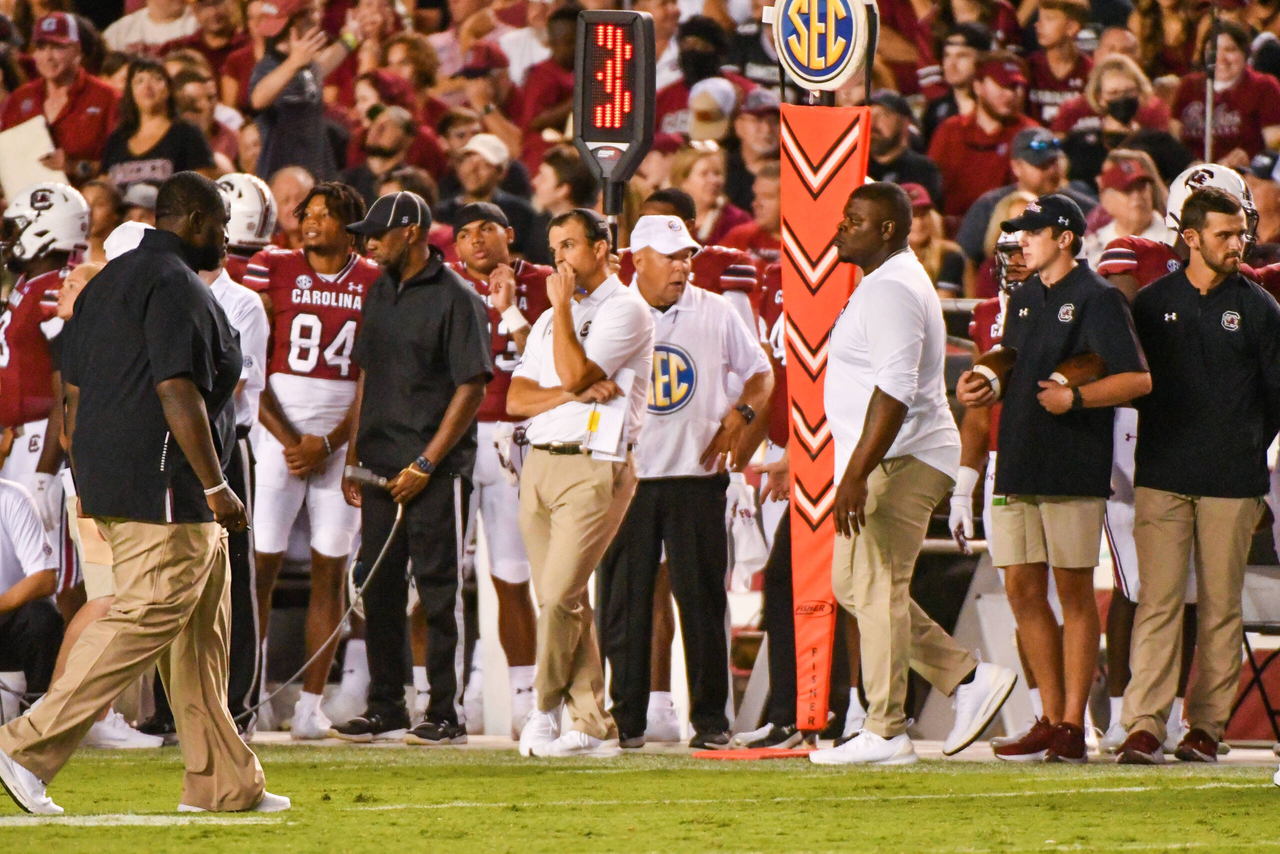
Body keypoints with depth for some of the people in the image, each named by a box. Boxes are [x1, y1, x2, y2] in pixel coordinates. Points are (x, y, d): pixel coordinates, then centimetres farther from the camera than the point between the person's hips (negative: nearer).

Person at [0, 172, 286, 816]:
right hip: (166, 488, -10)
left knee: (200, 630, 13)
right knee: (143, 622, -10)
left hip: (109, 487, 10)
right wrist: (216, 487, -17)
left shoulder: (108, 282, 18)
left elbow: (75, 391, 19)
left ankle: (224, 782, 14)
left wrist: (90, 484, 23)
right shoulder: (177, 285, -12)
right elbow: (177, 393, -20)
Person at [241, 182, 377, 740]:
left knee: (330, 570, 1)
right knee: (260, 564, -6)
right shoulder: (273, 271, 1)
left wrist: (328, 443, -7)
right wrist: (287, 440, -10)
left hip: (342, 437, 2)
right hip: (278, 428, -2)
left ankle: (311, 705, 4)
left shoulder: (374, 285, 5)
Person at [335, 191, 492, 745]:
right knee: (379, 589, 8)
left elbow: (472, 388, -12)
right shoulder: (381, 292, 14)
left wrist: (425, 464, -15)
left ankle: (447, 714, -1)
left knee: (438, 590, -5)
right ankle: (385, 711, 15)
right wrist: (353, 456, 13)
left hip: (435, 471, -7)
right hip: (381, 468, 7)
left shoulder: (456, 298, -9)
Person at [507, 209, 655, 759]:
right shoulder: (551, 320, 21)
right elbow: (516, 399, 9)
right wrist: (577, 392, -8)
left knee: (558, 595, -15)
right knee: (562, 601, 3)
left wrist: (562, 304, -8)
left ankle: (546, 710, 0)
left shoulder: (625, 310, -3)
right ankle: (593, 727, 5)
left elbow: (573, 373, -16)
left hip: (594, 469, -7)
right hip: (540, 462, 7)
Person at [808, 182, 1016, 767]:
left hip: (899, 462, -11)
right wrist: (855, 473, 25)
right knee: (852, 585, 13)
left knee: (877, 588, -9)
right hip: (886, 463, 11)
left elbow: (895, 391, -24)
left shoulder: (892, 289, -15)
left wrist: (856, 475, -27)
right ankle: (970, 679, 12)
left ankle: (885, 734, -7)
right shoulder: (888, 283, 21)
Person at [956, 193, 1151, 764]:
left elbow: (1138, 379, -13)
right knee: (1023, 589, 6)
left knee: (1074, 593, -3)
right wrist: (982, 388, 8)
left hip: (1073, 472, -7)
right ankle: (1051, 720, 13)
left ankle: (1073, 726, -1)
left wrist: (1075, 398, -21)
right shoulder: (1024, 300, 18)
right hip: (1019, 463, 8)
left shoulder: (1097, 300, -6)